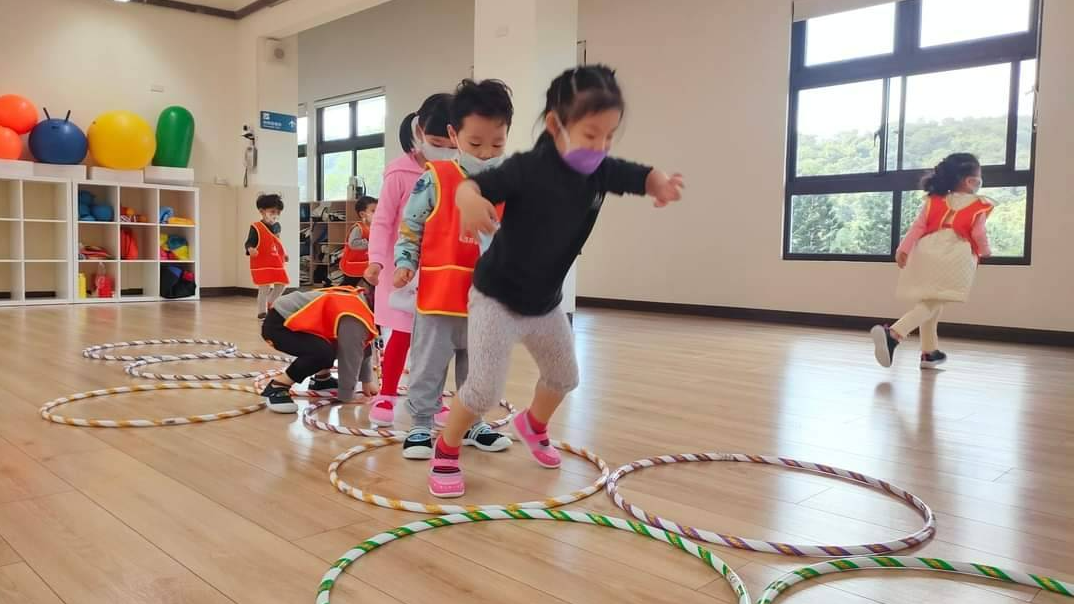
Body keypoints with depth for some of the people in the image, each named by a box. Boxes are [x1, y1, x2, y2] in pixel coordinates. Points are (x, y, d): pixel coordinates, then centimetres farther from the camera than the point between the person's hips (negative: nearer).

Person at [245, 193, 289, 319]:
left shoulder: (277, 226, 10)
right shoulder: (256, 227, -12)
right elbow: (249, 242, -16)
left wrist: (284, 254, 22)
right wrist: (250, 249, -36)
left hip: (277, 263, 7)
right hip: (262, 264, -7)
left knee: (281, 285, 10)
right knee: (264, 289, -4)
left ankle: (270, 304, 33)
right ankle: (262, 312, 9)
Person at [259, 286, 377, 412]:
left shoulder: (360, 300, 6)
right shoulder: (354, 319, -27)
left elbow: (362, 348, 16)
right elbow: (350, 358, -21)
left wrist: (366, 381, 19)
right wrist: (347, 397, -8)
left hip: (294, 319, 11)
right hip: (278, 324, -11)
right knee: (323, 353, -31)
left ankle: (322, 379, 28)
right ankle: (277, 387, -15)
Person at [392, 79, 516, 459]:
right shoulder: (435, 180, -7)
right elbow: (409, 227, -1)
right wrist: (405, 263, -11)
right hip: (438, 296, -3)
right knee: (428, 366, 5)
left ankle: (471, 424, 32)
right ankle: (421, 426, 20)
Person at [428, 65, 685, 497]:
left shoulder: (601, 170, -9)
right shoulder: (527, 169, -27)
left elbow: (642, 176, 4)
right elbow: (472, 185, -36)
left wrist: (662, 184, -20)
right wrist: (470, 200, -60)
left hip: (546, 302, 7)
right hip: (496, 298, -7)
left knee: (563, 377, 23)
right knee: (485, 387, -14)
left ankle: (533, 425, 53)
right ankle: (445, 454, 13)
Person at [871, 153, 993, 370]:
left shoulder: (935, 200, 17)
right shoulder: (978, 205, 7)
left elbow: (918, 226, 8)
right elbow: (978, 234, 5)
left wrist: (903, 249, 3)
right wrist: (985, 251, 24)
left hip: (928, 251, 6)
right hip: (955, 256, -5)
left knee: (928, 302, 17)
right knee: (931, 304, -10)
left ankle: (929, 352, 23)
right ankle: (892, 334, -32)